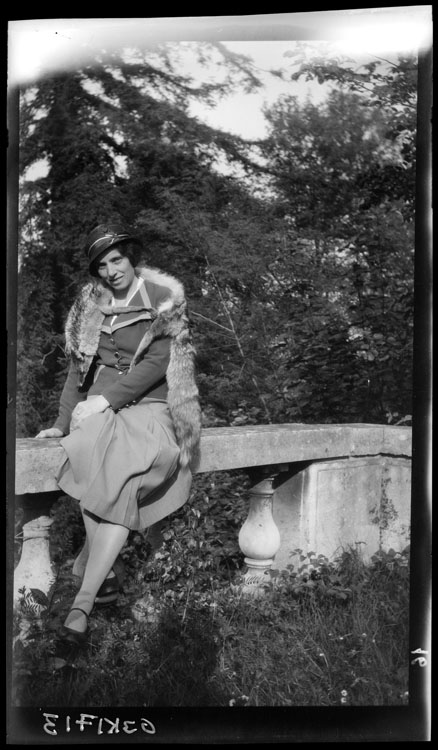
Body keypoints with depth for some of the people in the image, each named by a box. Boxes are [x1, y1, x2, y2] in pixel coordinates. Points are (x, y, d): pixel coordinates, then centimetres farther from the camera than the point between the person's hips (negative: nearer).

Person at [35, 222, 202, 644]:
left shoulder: (164, 300, 0)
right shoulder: (90, 305, 13)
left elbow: (158, 363, -9)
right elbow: (78, 367, 16)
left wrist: (108, 398, -16)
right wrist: (63, 423, 11)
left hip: (149, 407, -3)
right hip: (99, 408, 3)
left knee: (125, 482, -31)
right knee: (93, 463, -32)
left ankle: (83, 600, -33)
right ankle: (106, 567, -23)